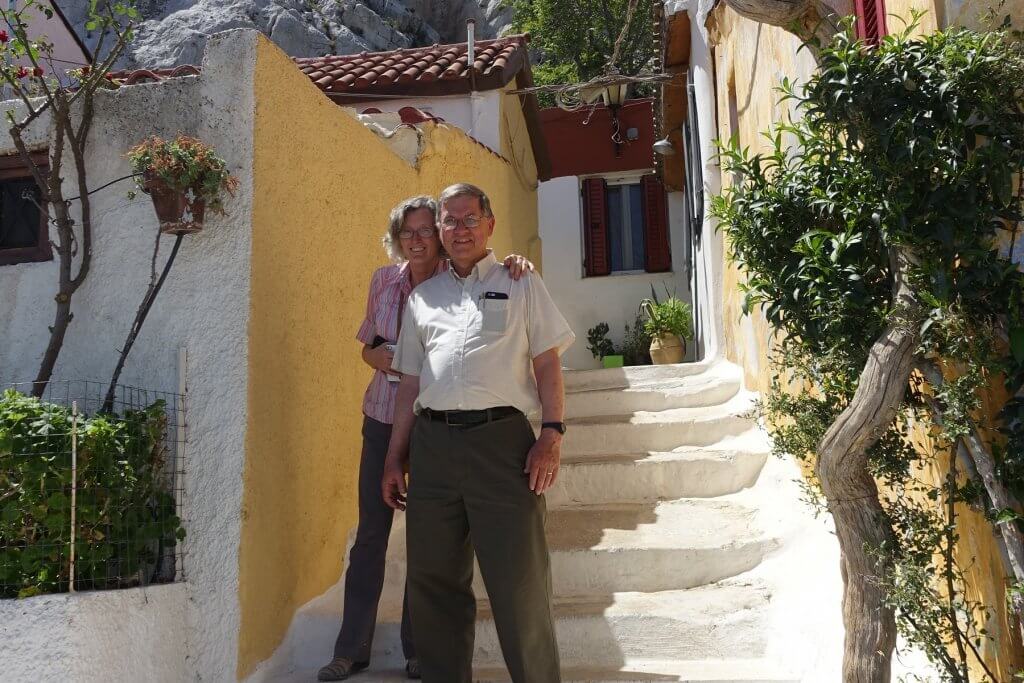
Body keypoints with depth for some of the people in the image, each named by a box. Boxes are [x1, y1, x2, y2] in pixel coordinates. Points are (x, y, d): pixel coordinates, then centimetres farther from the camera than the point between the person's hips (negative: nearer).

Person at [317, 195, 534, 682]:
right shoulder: (384, 280, 6)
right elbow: (367, 345, 14)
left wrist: (516, 265, -31)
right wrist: (378, 354, -8)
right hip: (383, 418, 3)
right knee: (370, 531, 7)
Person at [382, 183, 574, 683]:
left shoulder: (520, 284, 11)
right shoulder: (422, 296, 19)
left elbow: (547, 365, 5)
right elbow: (410, 383, 19)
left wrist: (551, 435, -8)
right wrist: (395, 458, 14)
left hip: (501, 439, -3)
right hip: (431, 444, 4)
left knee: (518, 581, -3)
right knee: (433, 580, 9)